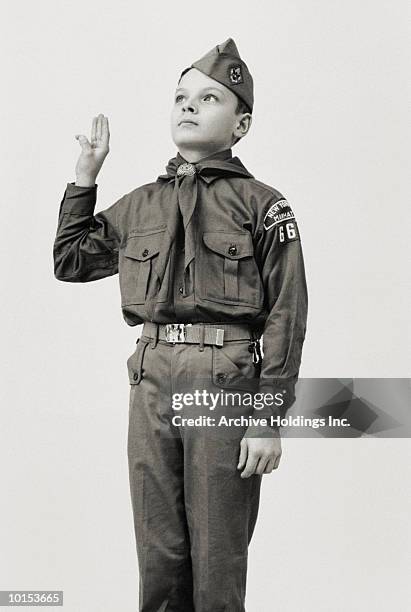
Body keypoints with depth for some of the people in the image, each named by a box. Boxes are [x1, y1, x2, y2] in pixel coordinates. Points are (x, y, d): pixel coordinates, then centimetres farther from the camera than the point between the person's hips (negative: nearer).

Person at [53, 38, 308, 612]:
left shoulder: (262, 204, -1)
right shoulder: (142, 204, 13)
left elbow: (287, 315, -5)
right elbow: (70, 261, 21)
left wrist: (269, 417, -10)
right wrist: (84, 178, 13)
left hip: (228, 387, -4)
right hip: (152, 382, 4)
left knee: (218, 556, 5)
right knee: (158, 550, 12)